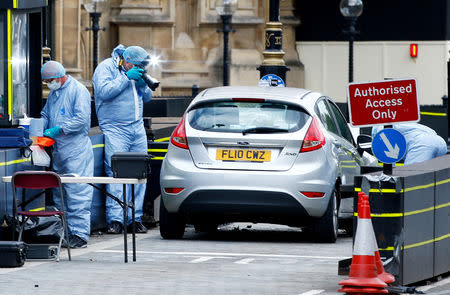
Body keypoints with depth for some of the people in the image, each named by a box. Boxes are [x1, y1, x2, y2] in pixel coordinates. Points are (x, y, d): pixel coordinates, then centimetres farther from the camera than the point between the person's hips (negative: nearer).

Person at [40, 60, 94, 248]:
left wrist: (59, 129, -19)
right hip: (59, 151, 9)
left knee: (77, 194, -11)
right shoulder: (54, 93, 18)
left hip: (76, 151, -9)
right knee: (59, 193, 8)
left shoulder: (78, 91, -9)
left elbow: (82, 119, -17)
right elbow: (45, 115, 27)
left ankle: (79, 233, -12)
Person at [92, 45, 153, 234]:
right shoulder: (106, 68, -4)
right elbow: (105, 91, -19)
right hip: (115, 131, -7)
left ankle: (135, 218, 8)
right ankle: (115, 220, -15)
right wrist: (127, 78, -17)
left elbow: (147, 97, 20)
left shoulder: (134, 71, 15)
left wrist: (142, 85, -1)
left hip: (138, 129, 7)